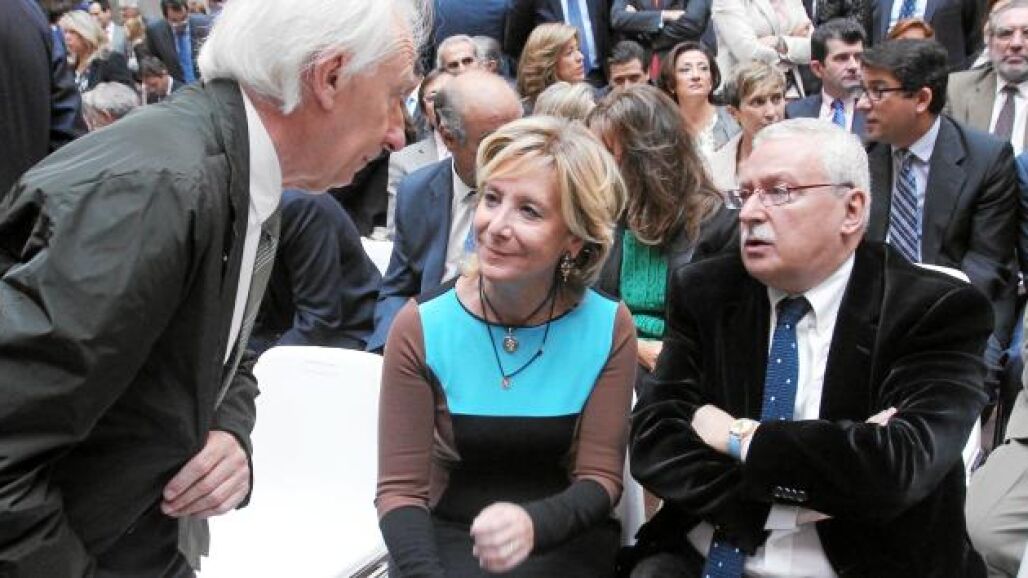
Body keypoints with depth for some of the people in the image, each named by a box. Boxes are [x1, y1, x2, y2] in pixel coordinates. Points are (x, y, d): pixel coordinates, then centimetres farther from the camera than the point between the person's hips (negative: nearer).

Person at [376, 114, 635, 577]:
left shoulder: (607, 328, -7)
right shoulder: (421, 327, -9)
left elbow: (600, 478, -6)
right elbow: (400, 488, -8)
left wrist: (533, 524, -26)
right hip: (451, 538, 0)